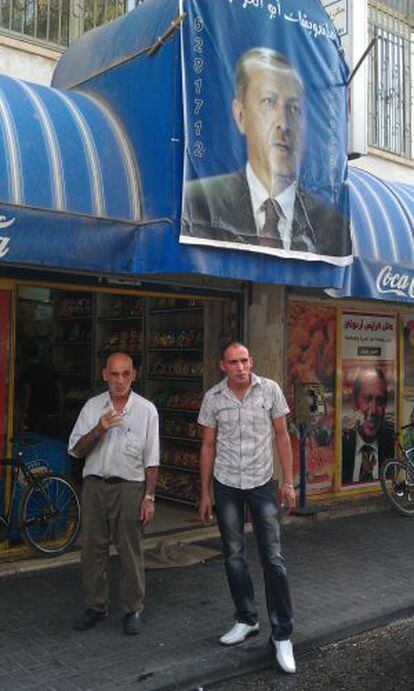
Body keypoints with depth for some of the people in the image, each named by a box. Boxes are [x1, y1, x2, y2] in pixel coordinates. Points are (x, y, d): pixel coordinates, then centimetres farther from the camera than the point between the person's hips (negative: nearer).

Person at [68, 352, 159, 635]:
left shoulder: (146, 410, -1)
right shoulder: (92, 407, 5)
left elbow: (151, 460, 0)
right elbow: (76, 450, 4)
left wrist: (149, 497, -5)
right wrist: (98, 431, -13)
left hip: (130, 486, -2)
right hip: (94, 485, 3)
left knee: (131, 551, 3)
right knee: (93, 548, 9)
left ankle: (133, 609, 19)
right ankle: (96, 607, 25)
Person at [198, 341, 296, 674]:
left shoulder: (270, 390, -8)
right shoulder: (213, 397, -4)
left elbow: (282, 436, -1)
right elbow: (208, 446, 3)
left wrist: (289, 483, -3)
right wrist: (205, 493, 4)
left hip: (262, 484, -2)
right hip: (226, 485, 2)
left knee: (273, 558, -4)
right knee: (234, 556, 11)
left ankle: (282, 635, 6)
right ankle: (246, 620, 28)